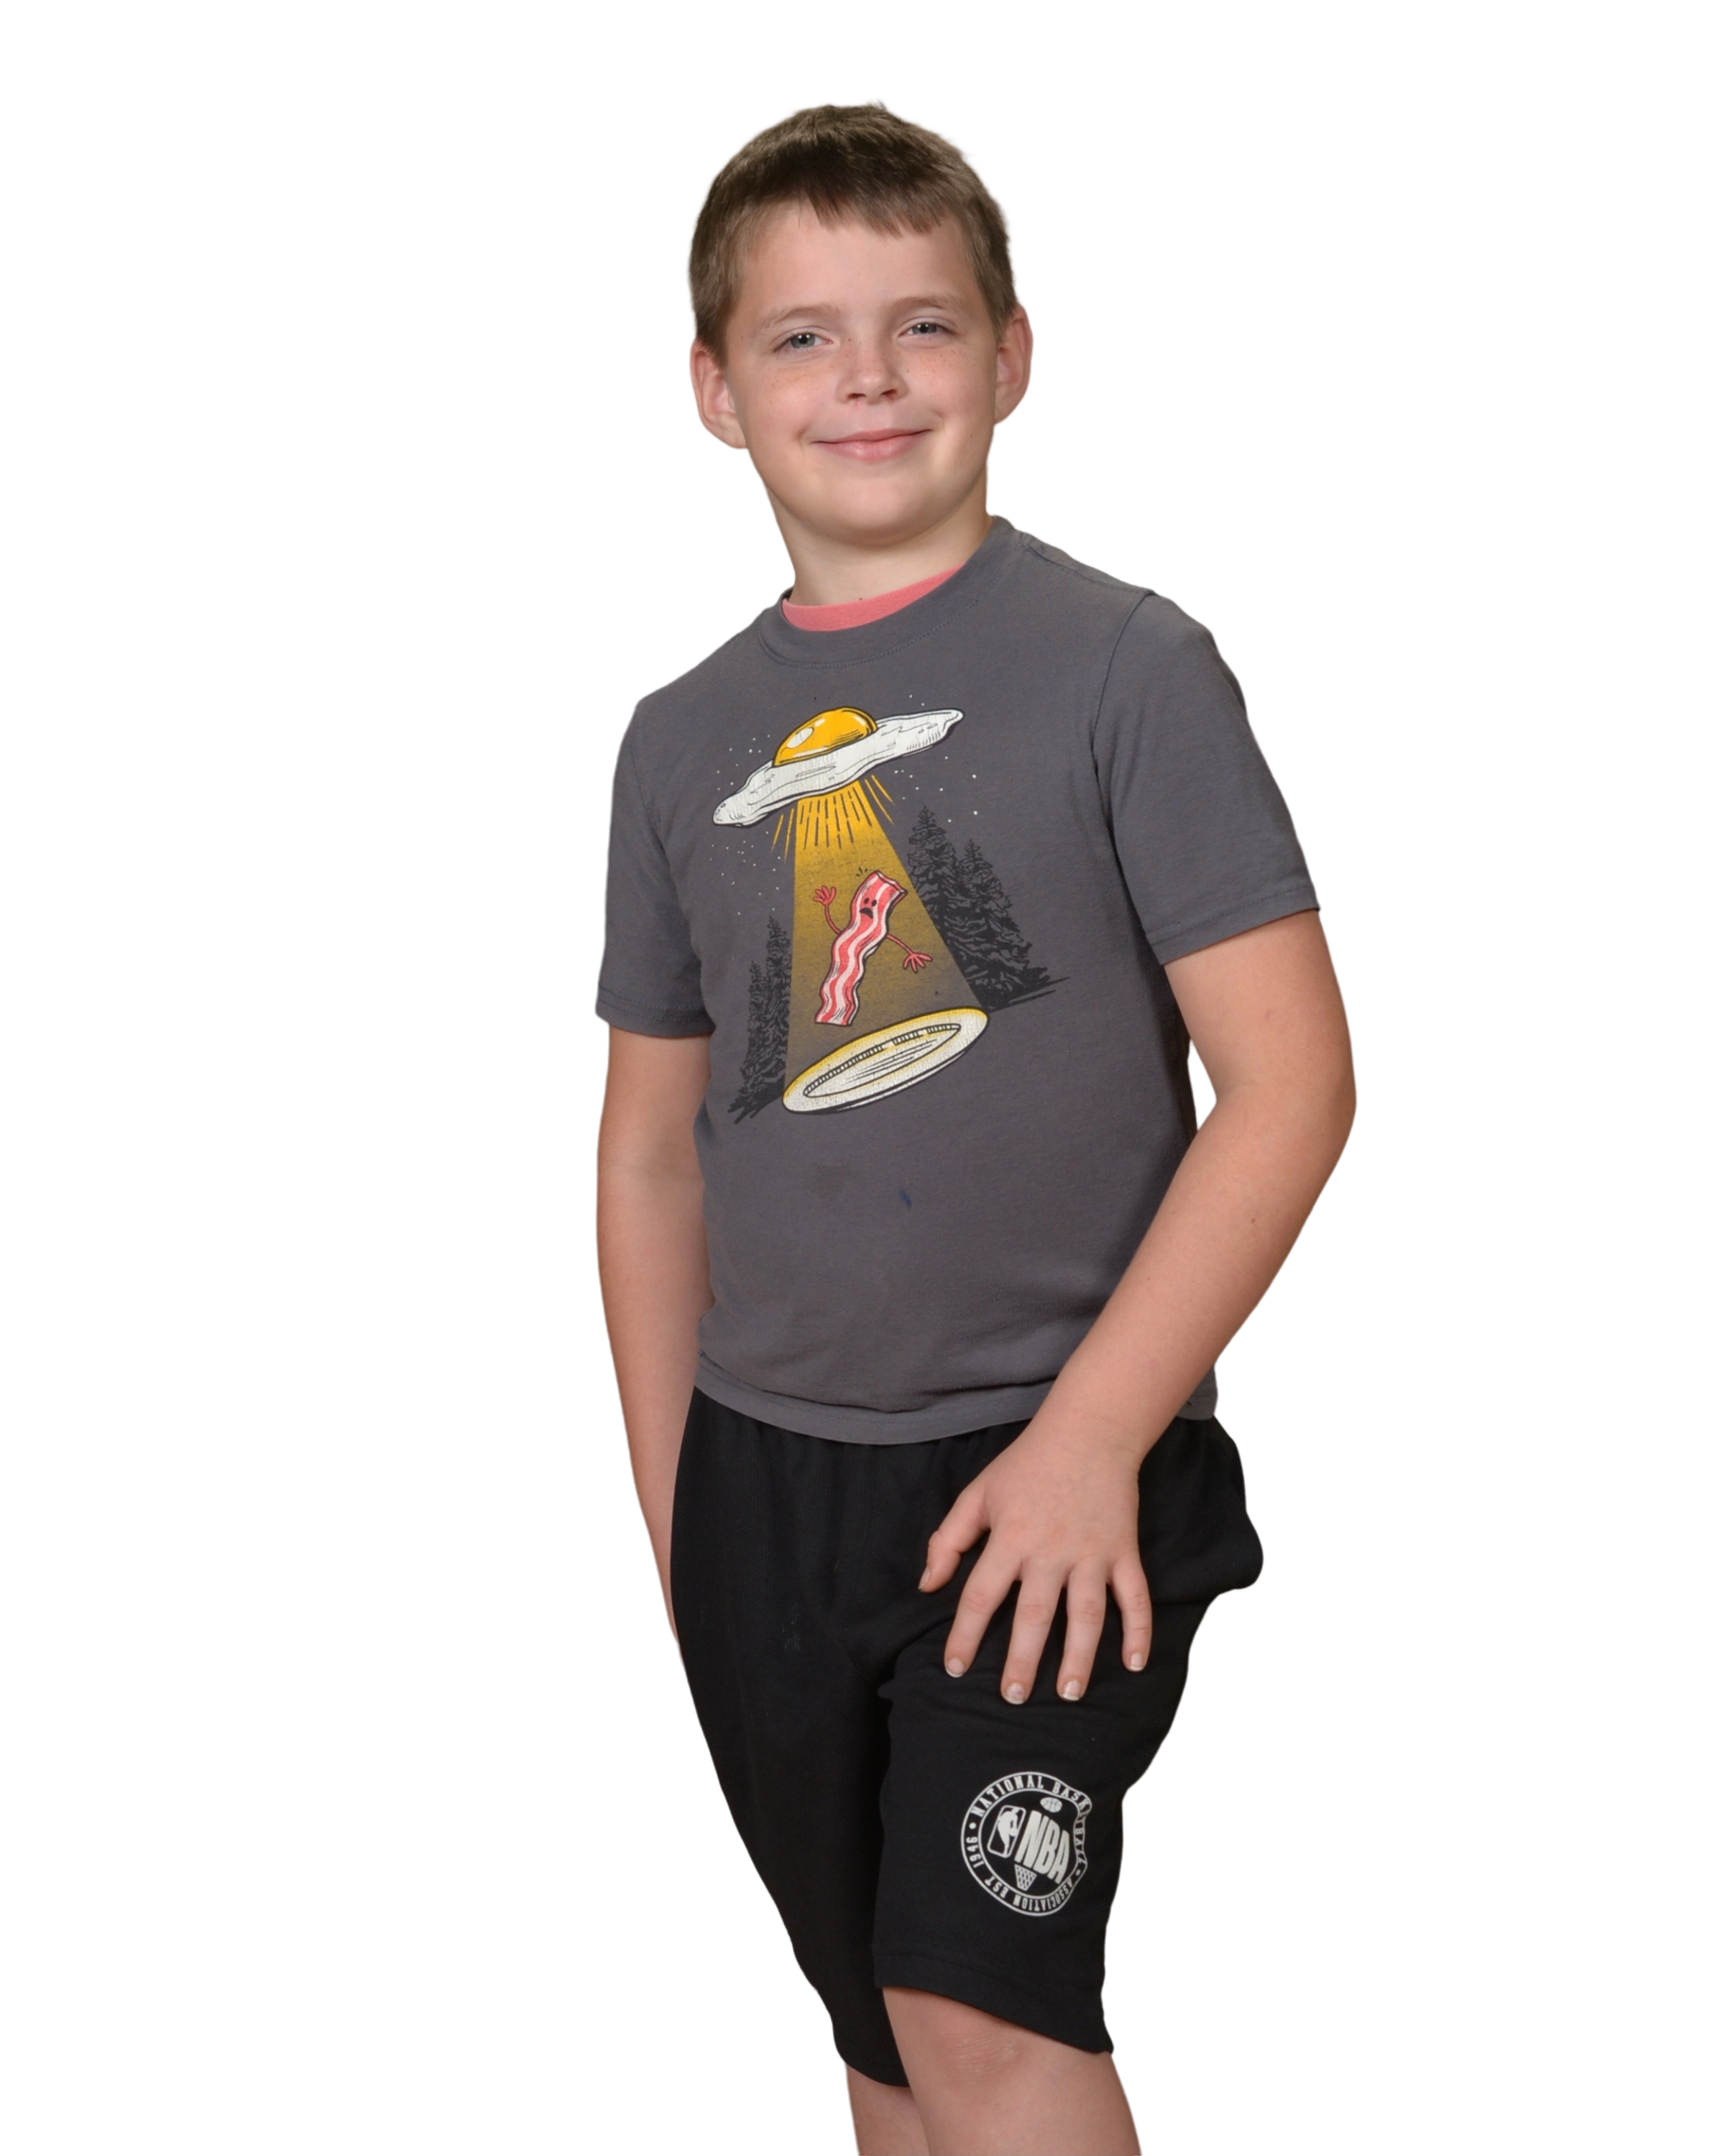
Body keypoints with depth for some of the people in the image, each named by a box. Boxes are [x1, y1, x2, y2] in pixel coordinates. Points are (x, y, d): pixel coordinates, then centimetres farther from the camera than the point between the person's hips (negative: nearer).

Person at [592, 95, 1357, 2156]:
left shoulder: (1121, 667, -6)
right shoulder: (684, 737, 8)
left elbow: (1291, 1075, -11)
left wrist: (1090, 1437, -16)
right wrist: (673, 1524, 12)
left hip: (1058, 1466, -5)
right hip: (767, 1483, 5)